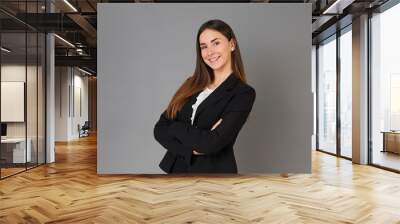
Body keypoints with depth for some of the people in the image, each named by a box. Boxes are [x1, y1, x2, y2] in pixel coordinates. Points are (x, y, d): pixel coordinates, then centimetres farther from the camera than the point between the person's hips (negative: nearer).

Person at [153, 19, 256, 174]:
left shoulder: (243, 93, -13)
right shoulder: (192, 84, 3)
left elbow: (212, 143, -23)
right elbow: (160, 128, -4)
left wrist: (175, 127, -10)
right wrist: (190, 147, -19)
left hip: (213, 172, -4)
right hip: (177, 168, 4)